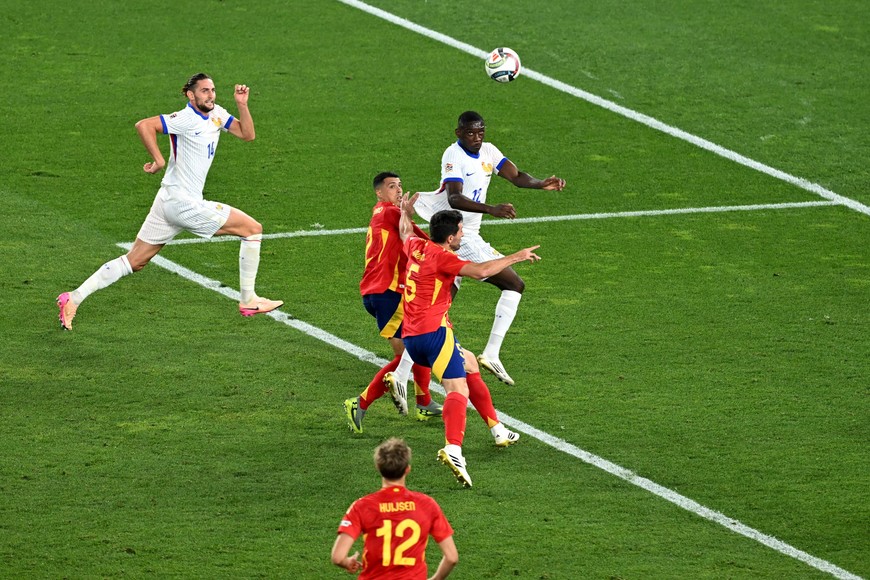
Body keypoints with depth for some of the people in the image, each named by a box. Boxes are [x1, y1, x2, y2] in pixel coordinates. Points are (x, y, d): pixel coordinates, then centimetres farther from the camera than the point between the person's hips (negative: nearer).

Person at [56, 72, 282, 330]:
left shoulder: (216, 114, 12)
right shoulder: (186, 119, -16)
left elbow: (247, 134, 11)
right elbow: (144, 125, -23)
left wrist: (242, 105, -3)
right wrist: (159, 161, -24)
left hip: (169, 203, 9)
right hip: (184, 203, -9)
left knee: (134, 261, 10)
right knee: (253, 229, 0)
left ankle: (74, 298, 6)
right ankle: (248, 300, 8)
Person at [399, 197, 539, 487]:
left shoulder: (416, 247, 13)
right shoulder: (441, 256, -12)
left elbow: (405, 231, 39)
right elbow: (480, 271, -25)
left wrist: (406, 212, 60)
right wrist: (516, 257, -13)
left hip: (411, 337, 10)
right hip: (434, 330, -10)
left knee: (469, 364, 28)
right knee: (458, 390, -20)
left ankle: (498, 430, 33)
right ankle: (453, 449, -45)